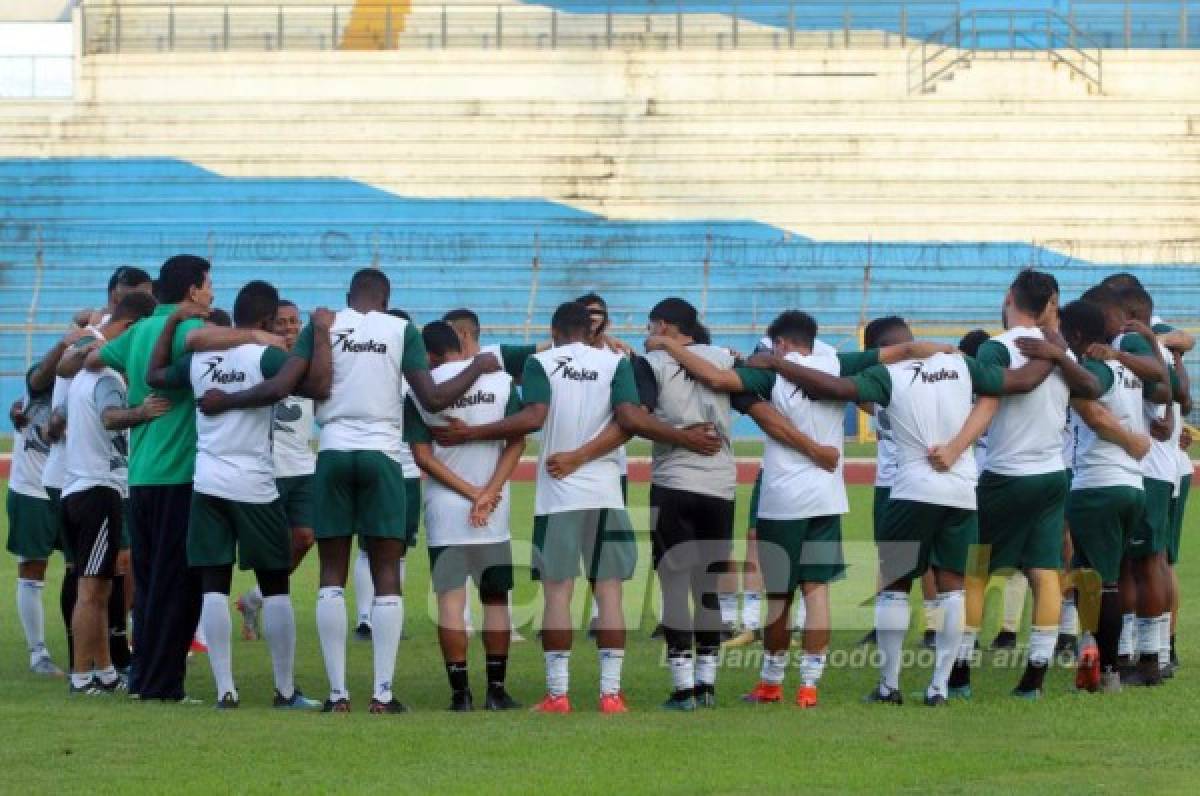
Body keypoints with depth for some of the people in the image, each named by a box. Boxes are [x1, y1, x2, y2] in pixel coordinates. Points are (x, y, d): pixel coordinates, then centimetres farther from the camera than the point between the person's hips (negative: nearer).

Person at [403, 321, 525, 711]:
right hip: (495, 516, 1)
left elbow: (423, 456, -6)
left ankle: (460, 692, -6)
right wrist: (487, 494, -10)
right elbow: (516, 442, -5)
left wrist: (471, 492, -8)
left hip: (444, 508, -1)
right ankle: (496, 690, 8)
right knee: (495, 597, 10)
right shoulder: (500, 381, 1)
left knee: (450, 599, 0)